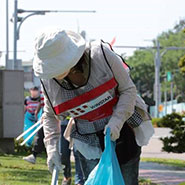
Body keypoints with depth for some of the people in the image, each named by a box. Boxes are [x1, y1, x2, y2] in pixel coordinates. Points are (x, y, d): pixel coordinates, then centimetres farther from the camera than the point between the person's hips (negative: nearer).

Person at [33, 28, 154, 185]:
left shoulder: (102, 55, -20)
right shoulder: (49, 81, -10)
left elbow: (128, 89, -12)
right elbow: (50, 116, 8)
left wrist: (116, 121, -25)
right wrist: (52, 147, -5)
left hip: (122, 130, -1)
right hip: (89, 143, 2)